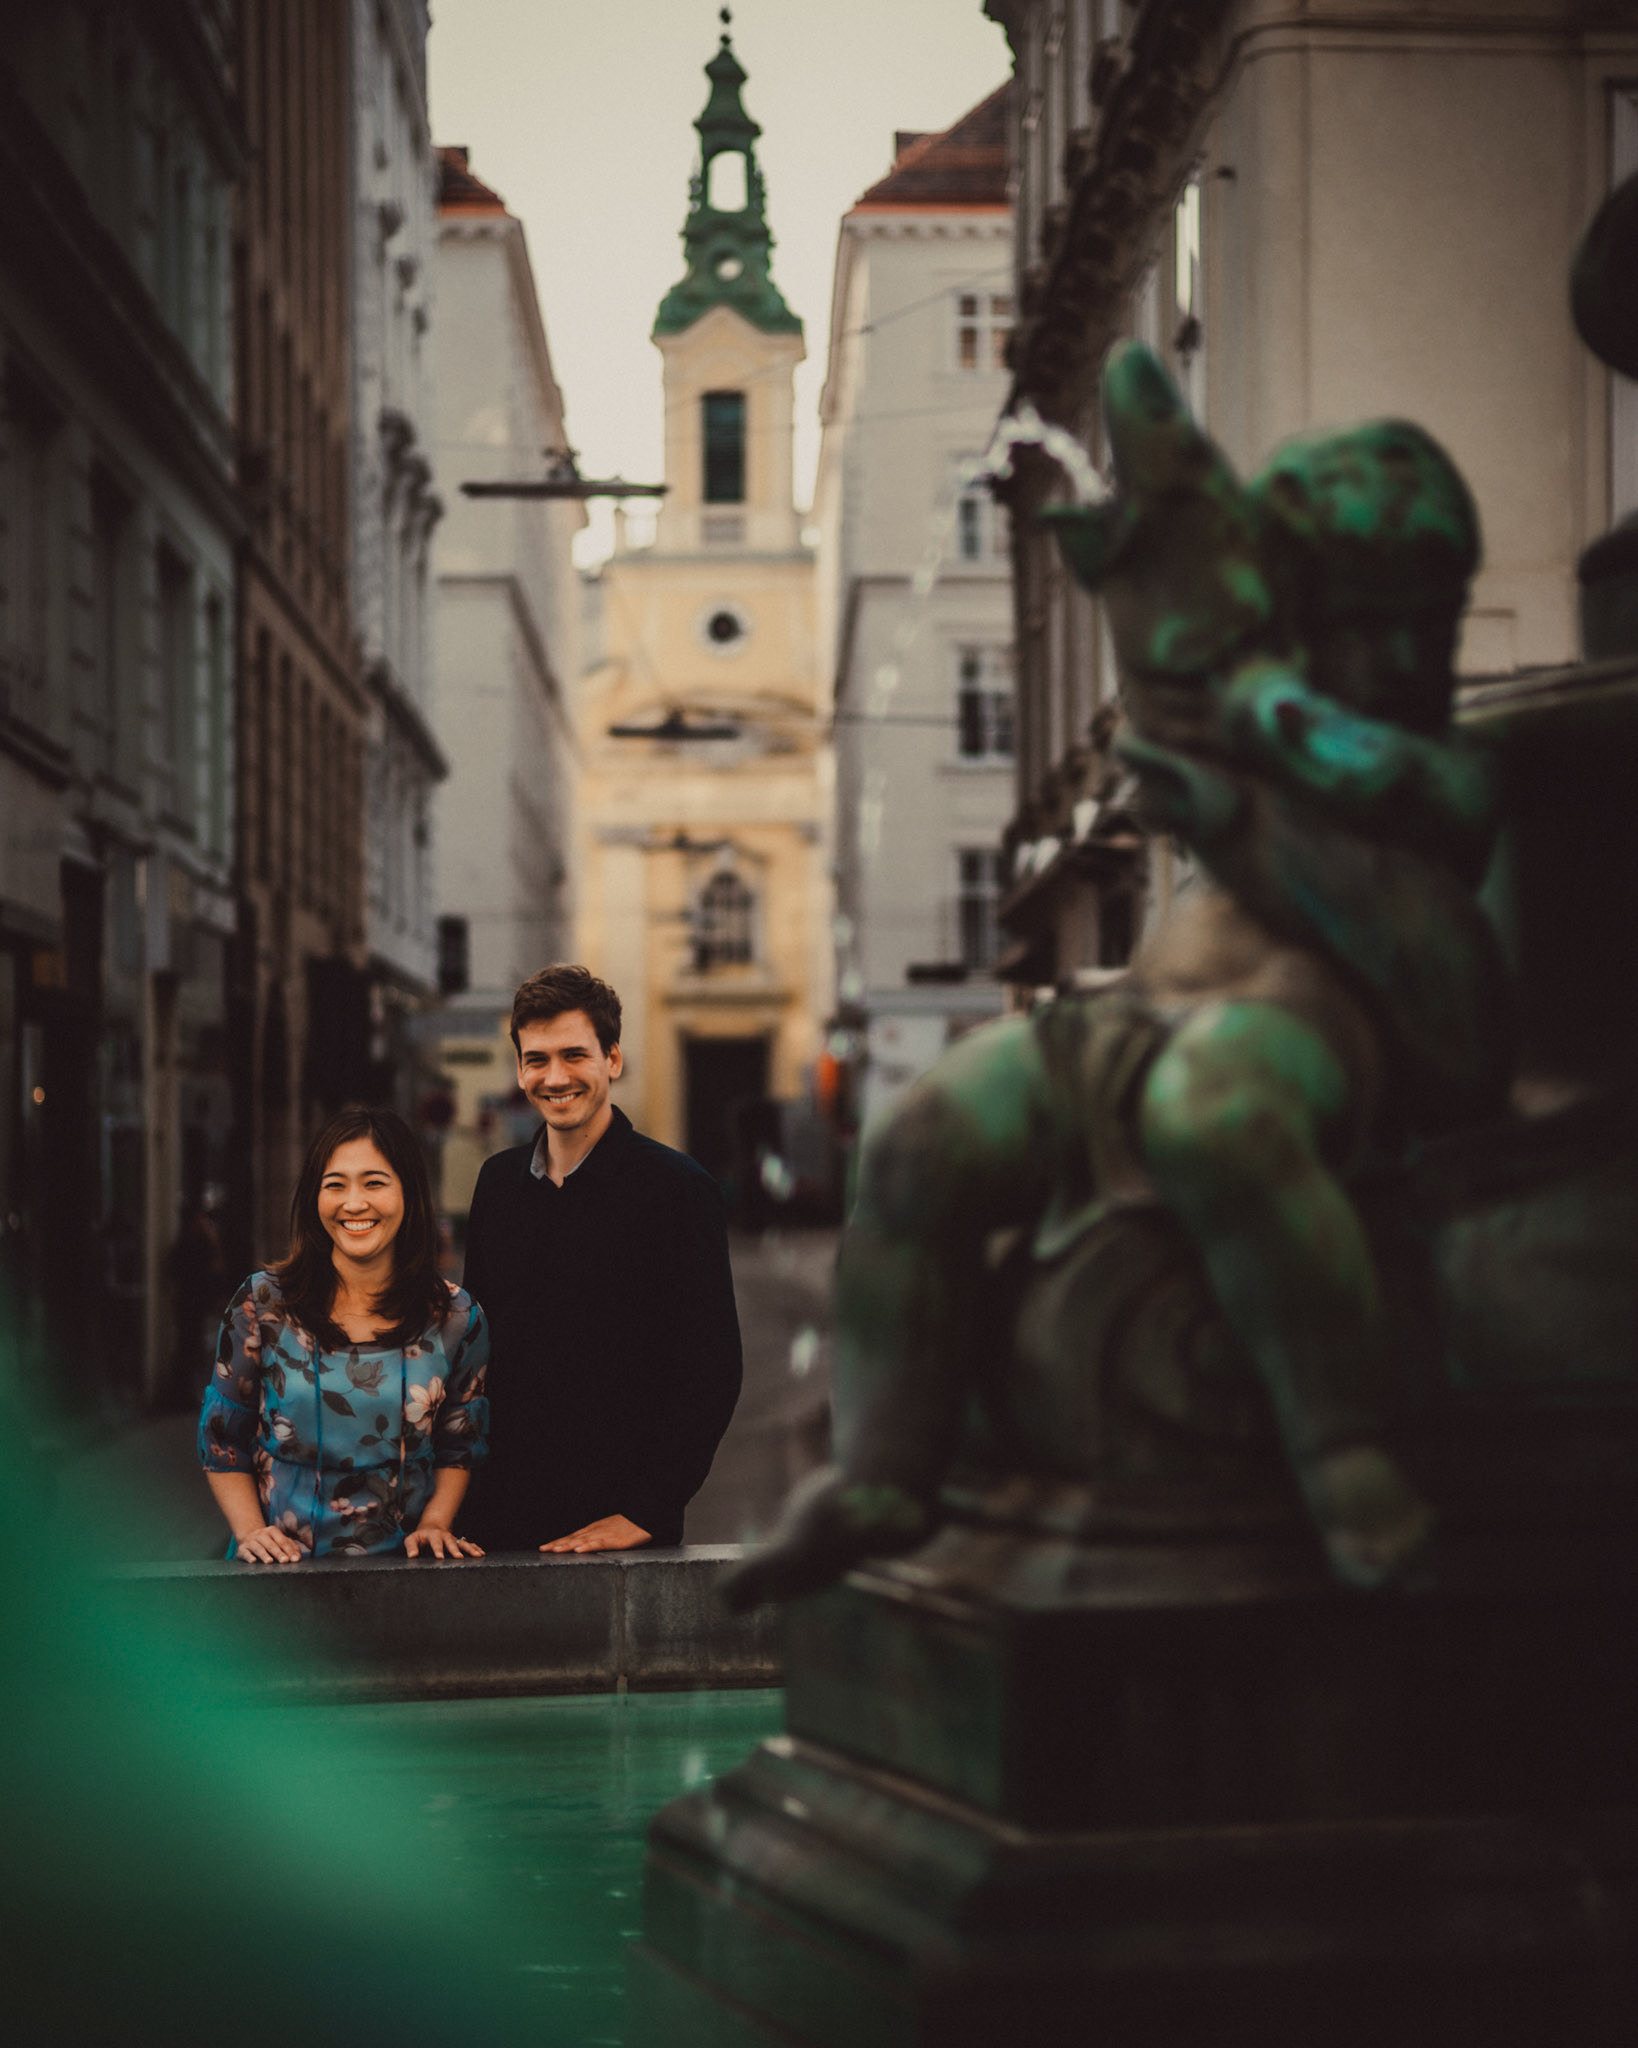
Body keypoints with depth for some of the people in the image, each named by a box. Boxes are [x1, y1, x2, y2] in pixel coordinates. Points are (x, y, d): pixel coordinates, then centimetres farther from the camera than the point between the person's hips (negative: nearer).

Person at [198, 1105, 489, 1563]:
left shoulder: (455, 1317, 7)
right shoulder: (263, 1304, 4)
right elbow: (221, 1439, 11)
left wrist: (435, 1522, 2)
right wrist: (250, 1530, -2)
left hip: (400, 1562, 1)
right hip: (282, 1563, -1)